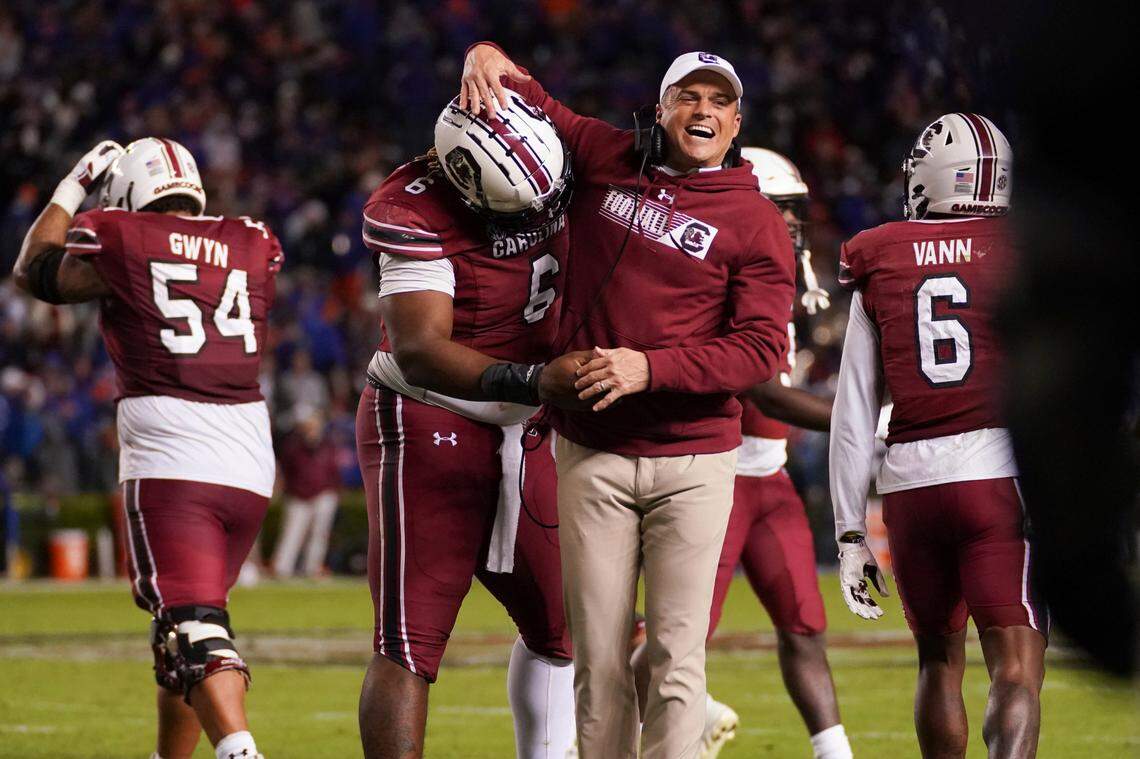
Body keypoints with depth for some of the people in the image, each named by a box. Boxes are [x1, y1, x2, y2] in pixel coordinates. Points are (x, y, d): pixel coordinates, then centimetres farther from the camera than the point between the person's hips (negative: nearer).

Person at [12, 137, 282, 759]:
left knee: (192, 631, -13)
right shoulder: (254, 246, 13)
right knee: (190, 627, 20)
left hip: (170, 467, -6)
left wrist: (74, 187, 30)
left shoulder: (121, 241, 1)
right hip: (249, 469, 6)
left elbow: (37, 271, 20)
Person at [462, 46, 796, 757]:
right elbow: (520, 95, 18)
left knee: (677, 658, -4)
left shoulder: (754, 223, -1)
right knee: (599, 662, 3)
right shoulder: (605, 159, 7)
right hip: (594, 455, 2)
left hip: (694, 462, -2)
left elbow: (761, 348, -9)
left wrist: (650, 368, -19)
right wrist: (487, 56, -5)